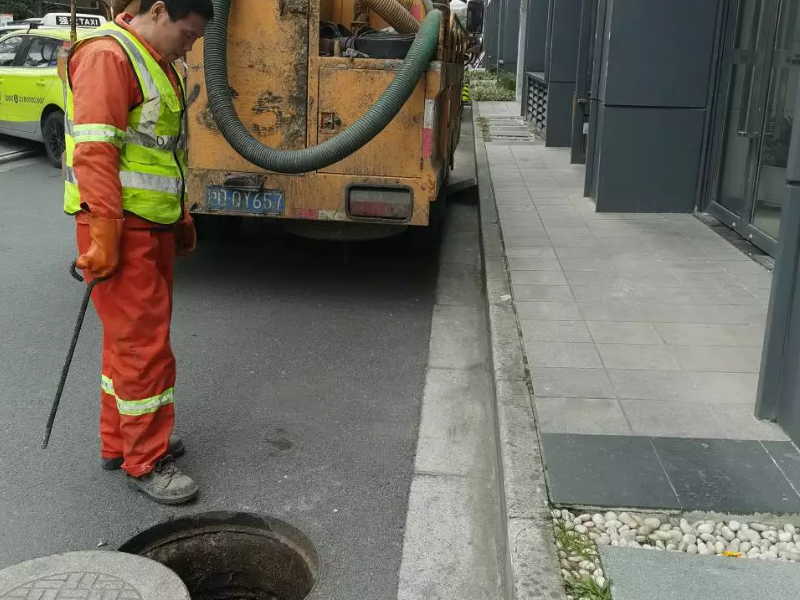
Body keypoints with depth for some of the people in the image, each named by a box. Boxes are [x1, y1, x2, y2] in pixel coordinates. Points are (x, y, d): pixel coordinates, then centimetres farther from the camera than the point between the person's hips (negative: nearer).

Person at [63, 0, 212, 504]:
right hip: (120, 229, -10)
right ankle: (145, 462, 9)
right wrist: (104, 232, -25)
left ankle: (118, 442, 30)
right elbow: (94, 151, -22)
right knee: (144, 345, -4)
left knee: (131, 337, 16)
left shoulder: (156, 64, 18)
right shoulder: (108, 55, -13)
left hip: (154, 227, 10)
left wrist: (182, 218, 21)